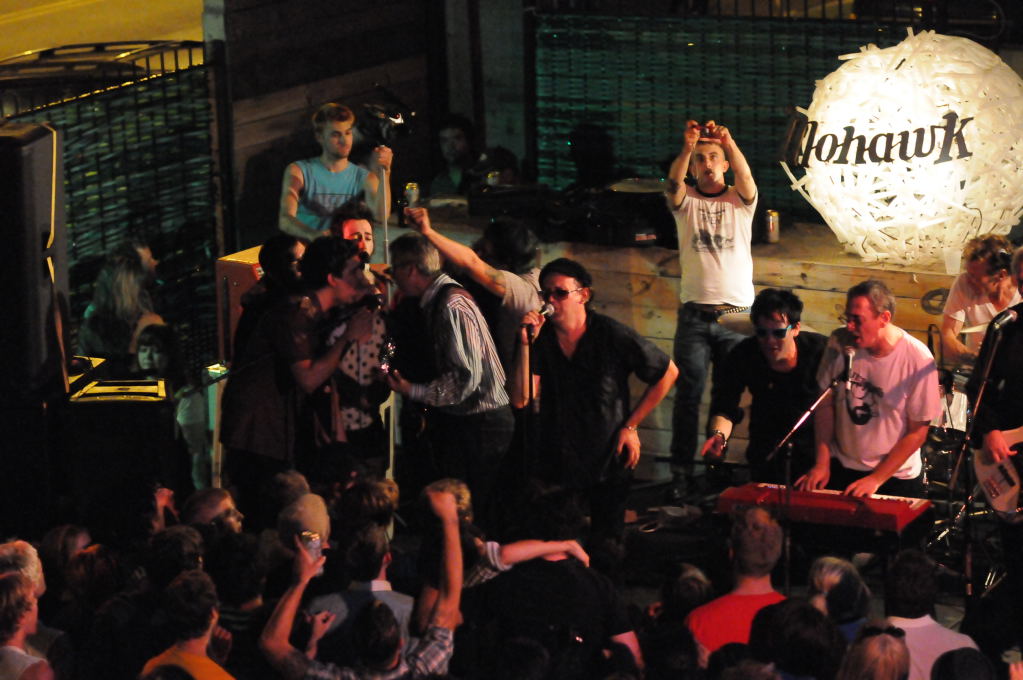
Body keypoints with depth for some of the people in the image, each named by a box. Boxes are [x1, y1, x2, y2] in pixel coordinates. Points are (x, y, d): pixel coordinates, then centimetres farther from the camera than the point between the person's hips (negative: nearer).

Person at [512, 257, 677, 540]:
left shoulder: (614, 336, -13)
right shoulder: (540, 339, -7)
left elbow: (667, 372, -2)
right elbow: (521, 399, -15)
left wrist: (631, 426, -3)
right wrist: (525, 345, -24)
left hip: (609, 464, -2)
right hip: (555, 464, 2)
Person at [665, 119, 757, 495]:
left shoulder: (740, 201, 8)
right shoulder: (685, 201, 9)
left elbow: (746, 177, -13)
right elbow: (673, 184, -13)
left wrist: (729, 143, -34)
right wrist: (686, 149, -34)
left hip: (737, 313, 0)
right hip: (695, 315, 0)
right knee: (688, 393, -2)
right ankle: (680, 472, 0)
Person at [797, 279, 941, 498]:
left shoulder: (918, 360, -17)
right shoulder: (839, 343, -8)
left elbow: (917, 432, -11)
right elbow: (825, 403, 2)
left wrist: (876, 479, -14)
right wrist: (822, 463, -5)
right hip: (840, 467, 2)